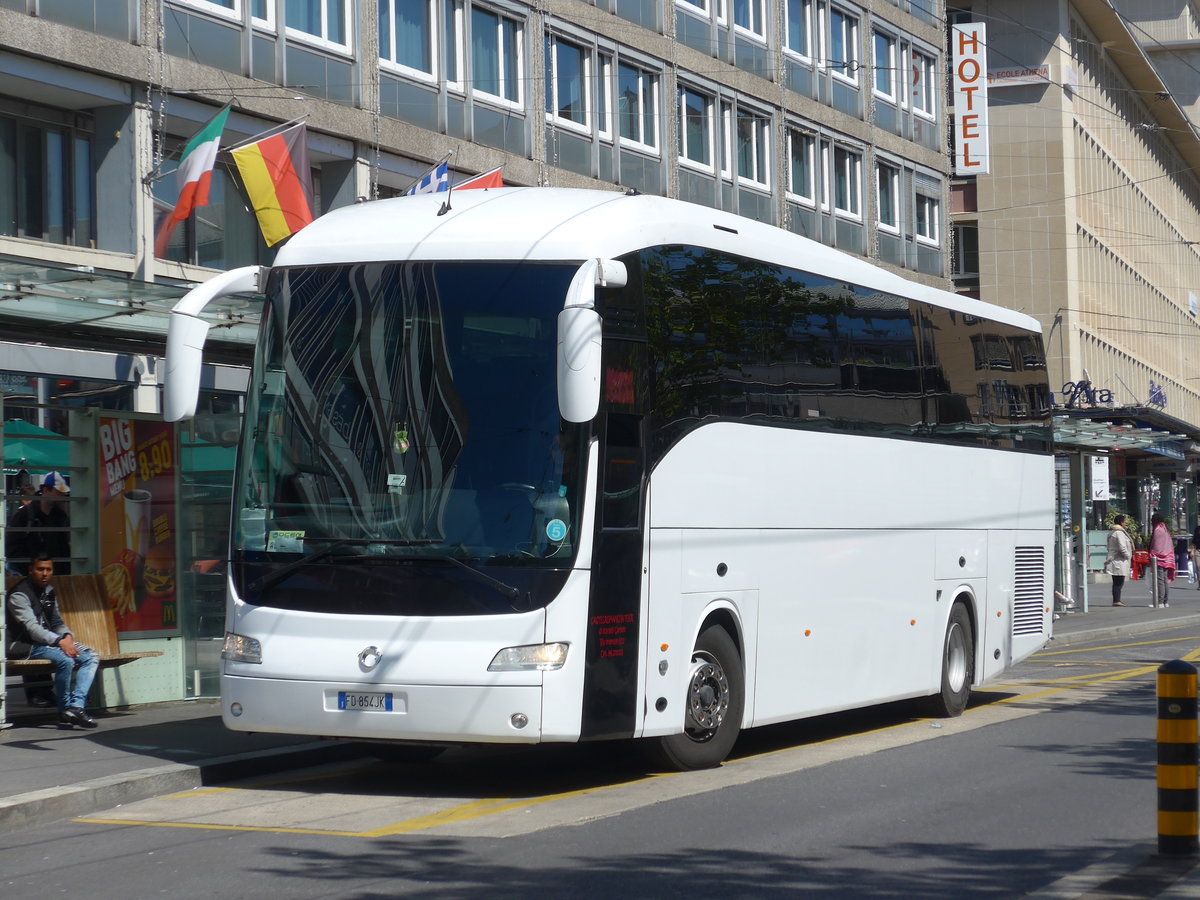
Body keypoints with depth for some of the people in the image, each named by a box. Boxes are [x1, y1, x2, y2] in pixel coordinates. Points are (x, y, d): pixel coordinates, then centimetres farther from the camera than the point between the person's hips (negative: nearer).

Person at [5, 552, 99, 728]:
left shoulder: (49, 591, 15)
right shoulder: (19, 595, -13)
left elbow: (57, 622, 19)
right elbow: (32, 628, -22)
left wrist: (67, 637, -4)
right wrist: (59, 641, -32)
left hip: (49, 641, 9)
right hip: (25, 646, -9)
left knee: (91, 658, -7)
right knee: (65, 659, -33)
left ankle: (76, 706, -22)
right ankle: (65, 710, -19)